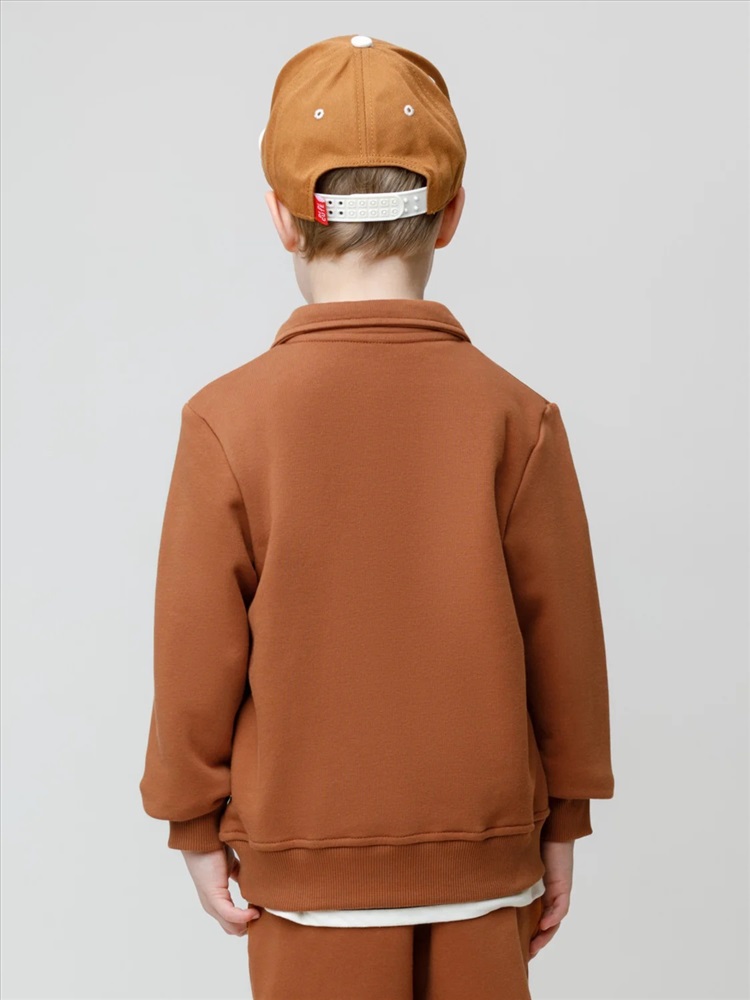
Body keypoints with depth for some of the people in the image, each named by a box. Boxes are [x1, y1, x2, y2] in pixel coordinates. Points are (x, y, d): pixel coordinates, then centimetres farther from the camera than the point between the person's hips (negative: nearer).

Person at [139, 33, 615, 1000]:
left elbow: (197, 656, -8)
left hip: (305, 857, -1)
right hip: (483, 859, 1)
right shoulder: (516, 417, -10)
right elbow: (564, 641, -4)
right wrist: (561, 826, 9)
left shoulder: (228, 419, -14)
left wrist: (198, 828, 6)